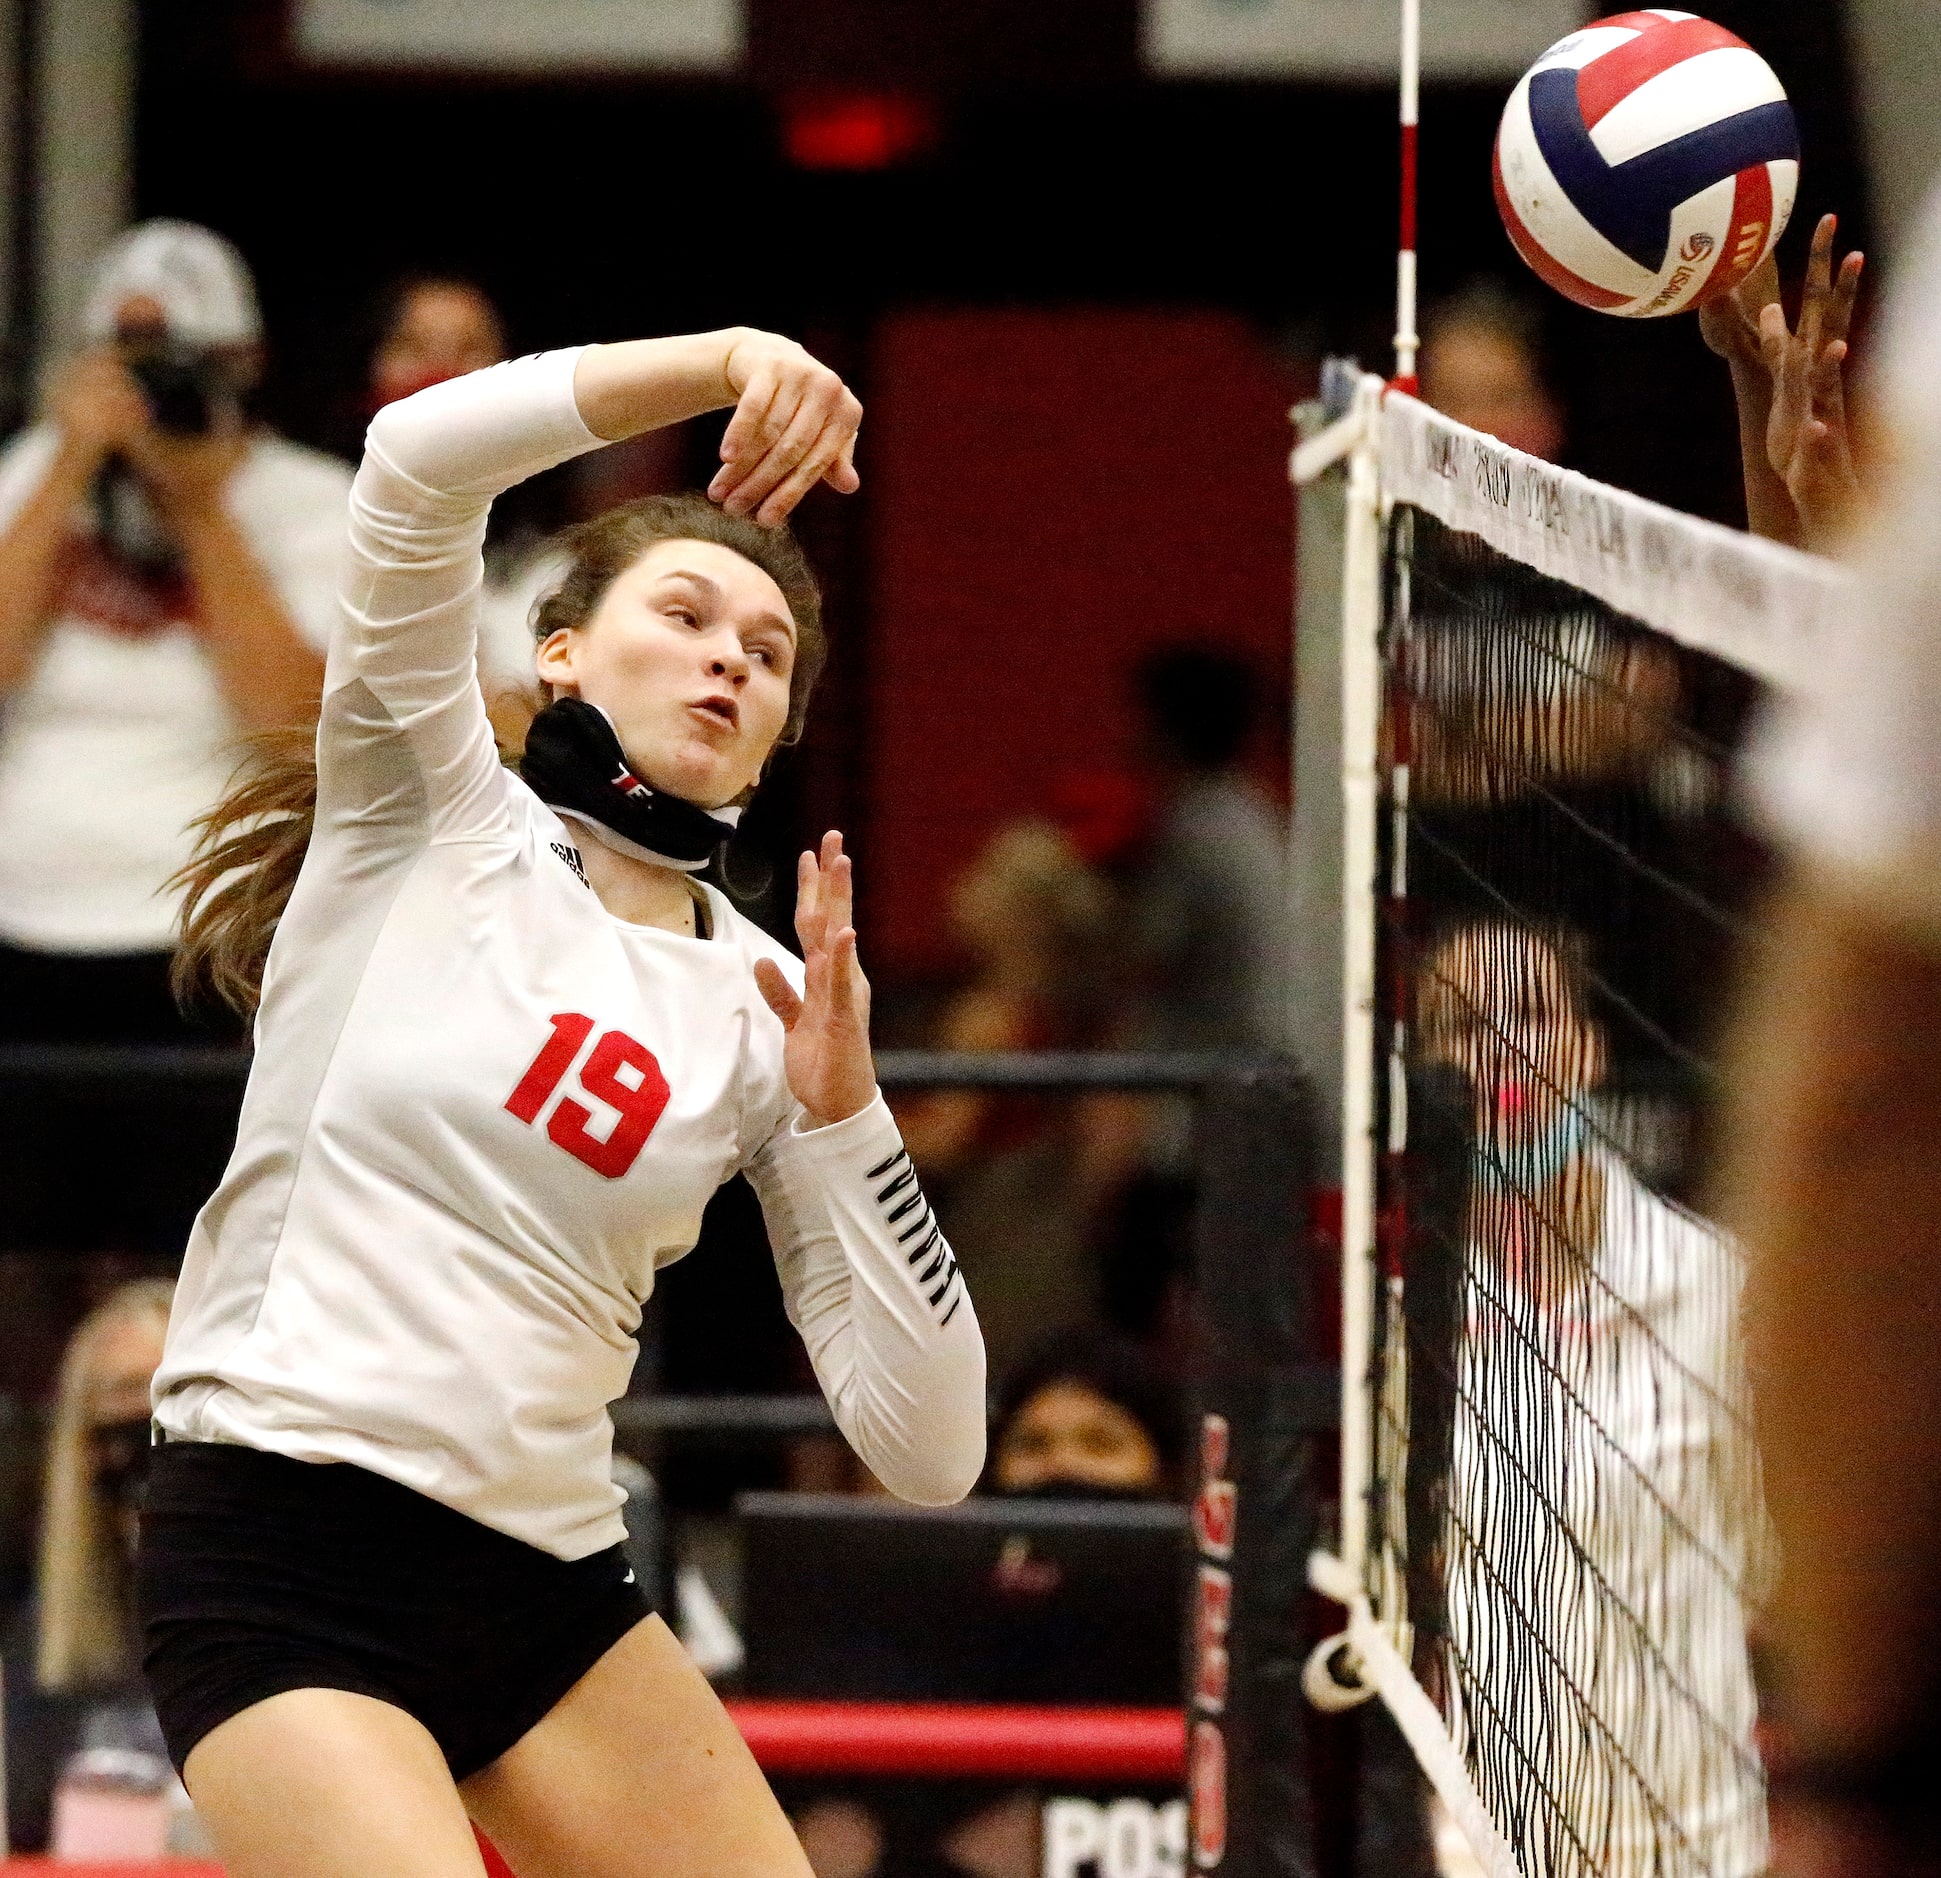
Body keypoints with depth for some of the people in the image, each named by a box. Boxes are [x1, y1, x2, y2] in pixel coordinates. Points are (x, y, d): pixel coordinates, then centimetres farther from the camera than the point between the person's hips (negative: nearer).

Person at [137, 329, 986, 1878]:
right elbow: (420, 457, -16)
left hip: (549, 1594, 5)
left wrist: (841, 1109, -6)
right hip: (278, 1556, -5)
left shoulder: (767, 1007, 10)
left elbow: (926, 1449, 2)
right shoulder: (434, 813, 3)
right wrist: (732, 360, -22)